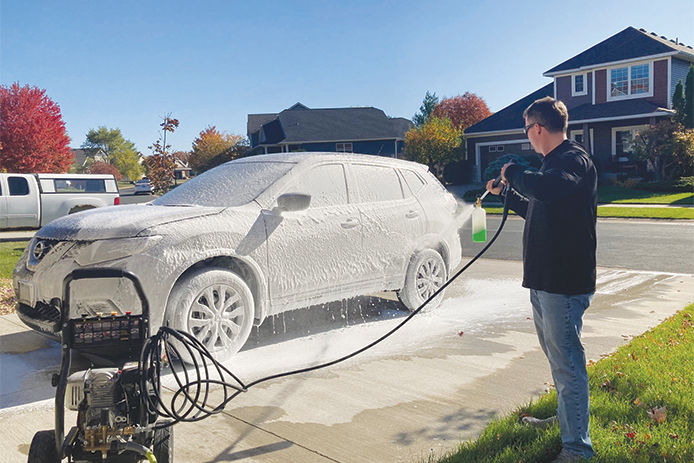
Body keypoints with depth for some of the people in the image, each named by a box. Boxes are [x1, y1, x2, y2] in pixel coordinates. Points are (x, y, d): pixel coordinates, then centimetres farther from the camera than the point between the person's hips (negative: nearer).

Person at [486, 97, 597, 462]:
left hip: (565, 282, -10)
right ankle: (565, 417, 41)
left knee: (567, 363, -5)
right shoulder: (555, 162, 17)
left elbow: (547, 189, -38)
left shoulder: (574, 160, -15)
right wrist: (506, 192, 34)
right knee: (557, 356, 23)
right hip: (545, 279, 10)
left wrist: (515, 173, -19)